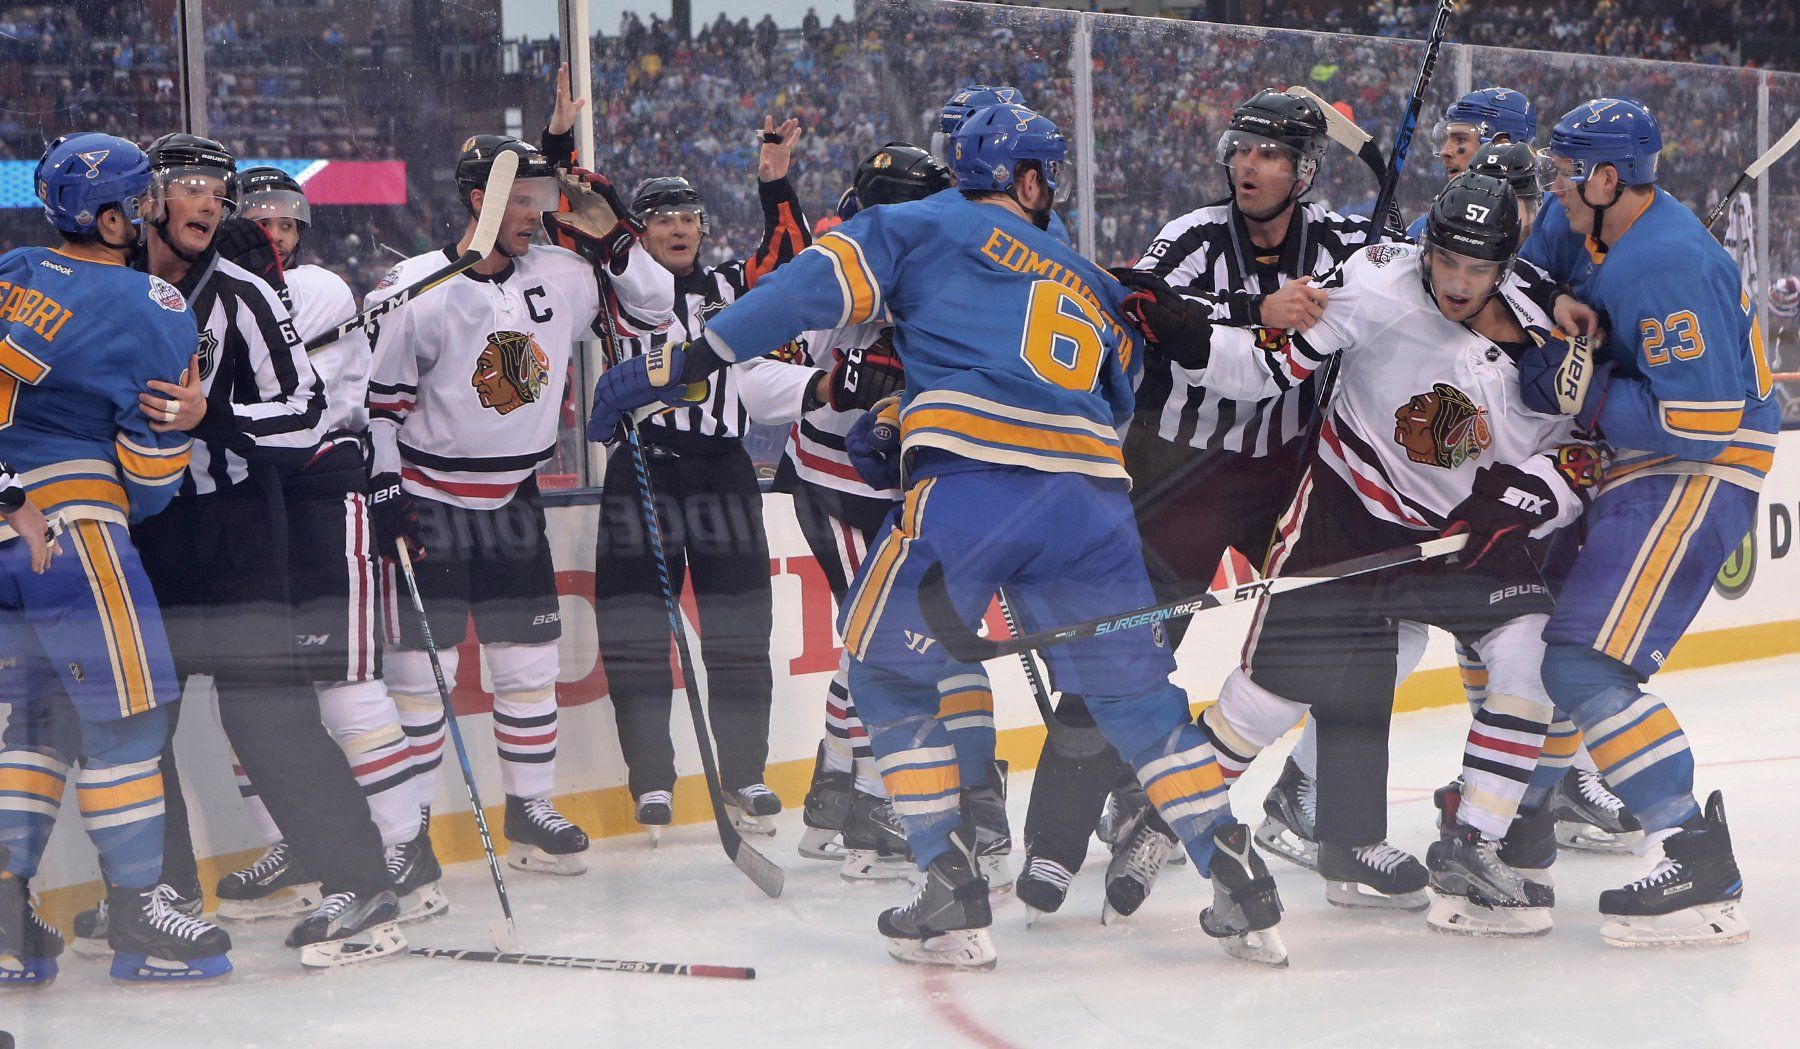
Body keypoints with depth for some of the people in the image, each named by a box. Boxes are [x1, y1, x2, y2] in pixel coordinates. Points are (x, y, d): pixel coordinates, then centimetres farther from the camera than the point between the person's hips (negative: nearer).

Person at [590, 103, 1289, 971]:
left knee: (891, 672, 14)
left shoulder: (926, 227, 15)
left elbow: (818, 286, 1)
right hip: (1090, 497, 4)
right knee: (1136, 693, 18)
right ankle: (1241, 887, 12)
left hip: (969, 488, -4)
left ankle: (955, 899, 6)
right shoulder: (1091, 286, 29)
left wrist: (682, 362, -2)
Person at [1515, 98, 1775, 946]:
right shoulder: (1579, 223, 4)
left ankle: (1702, 868, -23)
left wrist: (1585, 391, -22)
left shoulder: (1668, 267, -25)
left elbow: (1703, 422, -28)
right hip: (1624, 463, 11)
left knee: (1584, 665, -21)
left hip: (1701, 470, -11)